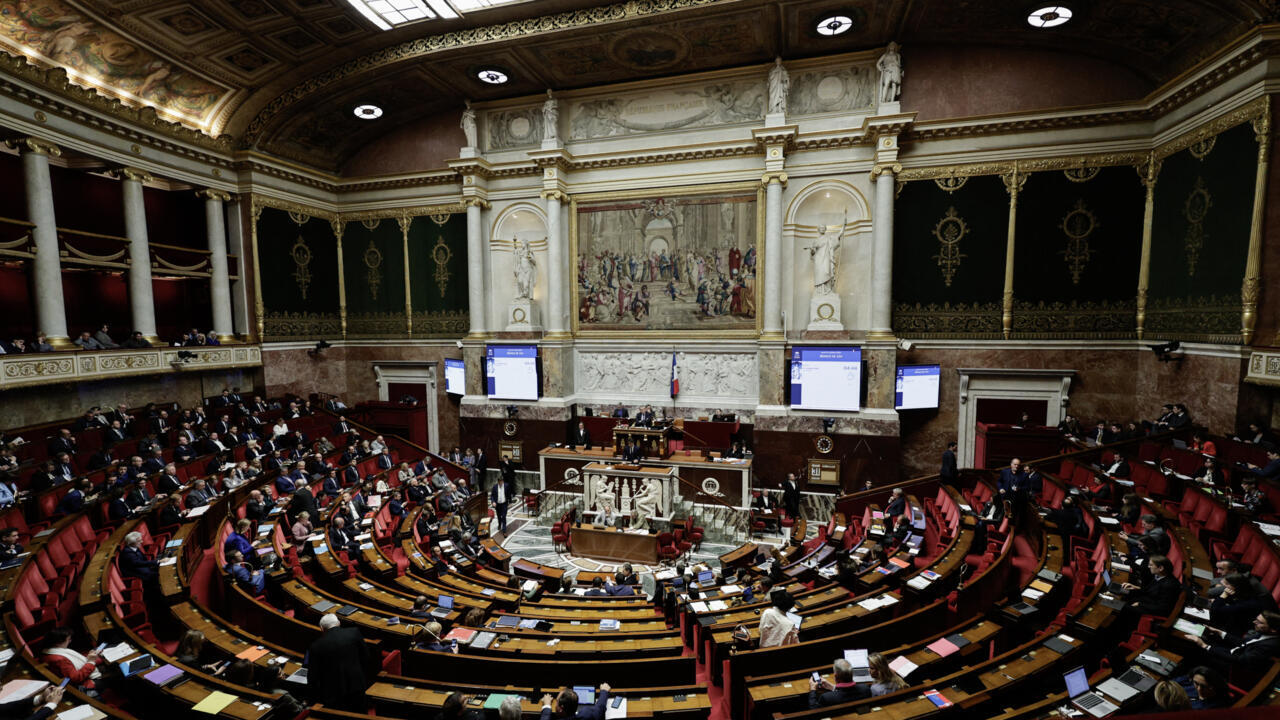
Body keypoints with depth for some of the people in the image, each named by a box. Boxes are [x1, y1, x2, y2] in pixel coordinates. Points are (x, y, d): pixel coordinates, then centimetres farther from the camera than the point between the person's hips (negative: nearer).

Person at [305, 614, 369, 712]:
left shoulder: (316, 646, -8)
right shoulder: (354, 632, -6)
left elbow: (313, 676, -3)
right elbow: (366, 658, 1)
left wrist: (316, 698, 11)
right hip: (357, 688, 1)